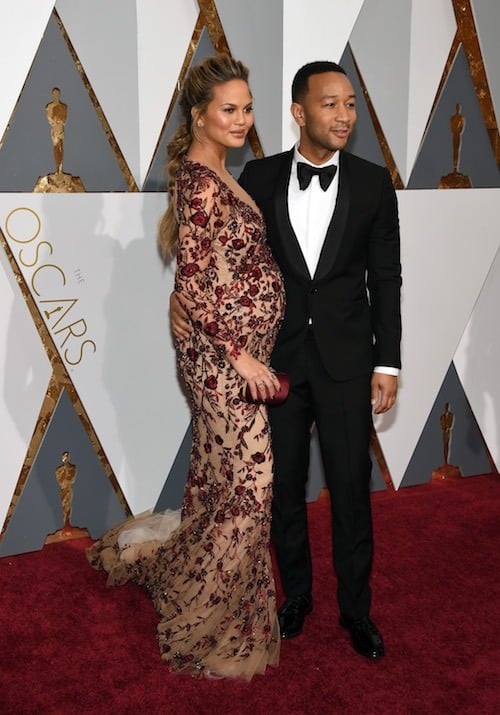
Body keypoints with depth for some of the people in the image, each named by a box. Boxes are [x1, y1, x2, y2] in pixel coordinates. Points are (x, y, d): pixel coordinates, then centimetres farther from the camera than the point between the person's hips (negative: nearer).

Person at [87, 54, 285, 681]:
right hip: (224, 353, -10)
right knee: (246, 480, 0)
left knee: (218, 475, 19)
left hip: (232, 348, 10)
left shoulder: (210, 172, 11)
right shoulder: (204, 187, -20)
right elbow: (192, 289, -23)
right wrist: (240, 354, -21)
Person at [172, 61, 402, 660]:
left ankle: (355, 607, 26)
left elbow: (385, 279, 0)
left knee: (350, 486, 6)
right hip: (277, 355, 1)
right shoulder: (260, 177, -1)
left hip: (346, 358, -1)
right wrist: (184, 291, -9)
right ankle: (296, 593, 34)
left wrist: (387, 364, -3)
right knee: (284, 483, 13)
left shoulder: (373, 183, -2)